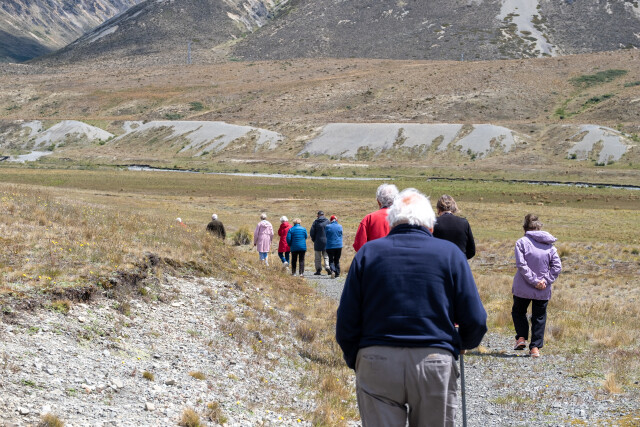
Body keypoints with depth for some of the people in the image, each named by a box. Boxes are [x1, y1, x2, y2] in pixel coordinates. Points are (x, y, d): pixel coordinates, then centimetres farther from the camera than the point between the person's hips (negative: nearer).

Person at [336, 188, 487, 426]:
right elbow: (475, 320, 0)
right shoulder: (449, 252, 3)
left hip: (376, 363, 1)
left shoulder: (367, 252, 5)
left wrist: (355, 361, 17)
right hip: (435, 363, 0)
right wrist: (464, 344, 21)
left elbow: (346, 321, 2)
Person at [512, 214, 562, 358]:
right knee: (539, 317, 12)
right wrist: (546, 281, -6)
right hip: (543, 291, 2)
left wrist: (534, 280, -15)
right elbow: (557, 266, -2)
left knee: (518, 311, 20)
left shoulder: (522, 242, -7)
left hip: (523, 288, -2)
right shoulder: (549, 245, 5)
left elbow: (521, 264, -17)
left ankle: (521, 337, 4)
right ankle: (535, 347, 8)